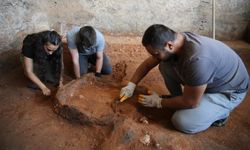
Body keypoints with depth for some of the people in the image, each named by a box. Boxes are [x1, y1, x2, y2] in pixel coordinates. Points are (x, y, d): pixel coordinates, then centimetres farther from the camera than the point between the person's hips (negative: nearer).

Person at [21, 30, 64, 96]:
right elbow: (29, 71, -34)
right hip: (31, 58, -2)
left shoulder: (57, 48, -32)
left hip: (46, 59, 3)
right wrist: (43, 87, -37)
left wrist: (60, 82, -27)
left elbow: (60, 64, -19)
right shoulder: (29, 46, -39)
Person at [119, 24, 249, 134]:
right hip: (204, 79, 7)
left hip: (228, 91, -7)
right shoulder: (172, 40, -14)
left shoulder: (197, 60, -40)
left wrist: (158, 102, -15)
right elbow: (147, 64, 1)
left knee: (182, 122, -22)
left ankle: (219, 113, 4)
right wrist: (131, 86, -3)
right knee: (164, 66, -9)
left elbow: (190, 102, -27)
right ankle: (176, 98, 9)